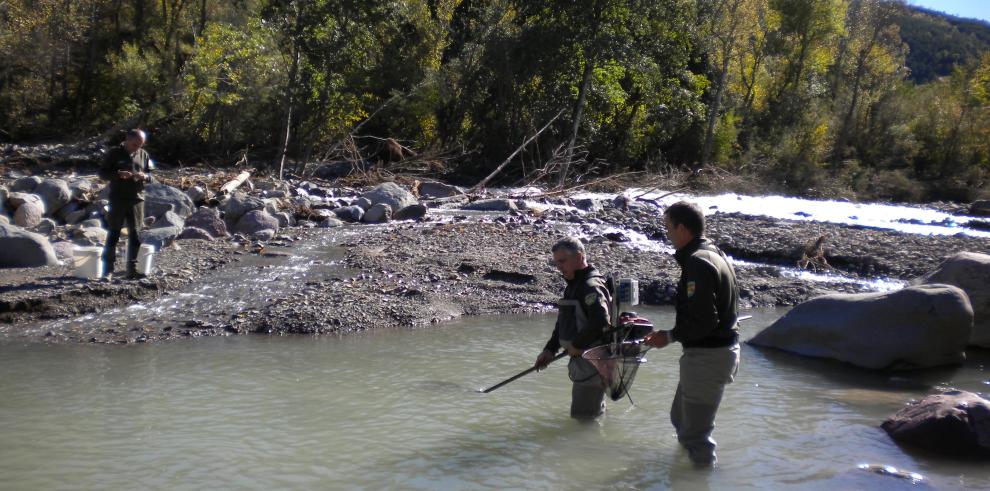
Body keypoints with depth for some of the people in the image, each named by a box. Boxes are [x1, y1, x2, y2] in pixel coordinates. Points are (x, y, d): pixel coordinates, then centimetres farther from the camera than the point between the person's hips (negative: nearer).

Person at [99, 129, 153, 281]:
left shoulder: (143, 155, 8)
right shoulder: (114, 154, -1)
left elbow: (151, 175, 12)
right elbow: (102, 172, -2)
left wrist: (144, 176, -11)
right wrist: (119, 174, -19)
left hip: (137, 199, 3)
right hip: (117, 199, -3)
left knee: (135, 235, 4)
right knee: (113, 234, 1)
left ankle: (132, 270, 12)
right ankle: (108, 270, 6)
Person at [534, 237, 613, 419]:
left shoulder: (591, 286, -19)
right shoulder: (573, 286, 15)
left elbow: (600, 323, -33)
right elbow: (562, 324, 21)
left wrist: (577, 345, -20)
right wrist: (550, 349, 10)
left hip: (593, 364, -11)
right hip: (582, 362, 11)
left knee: (583, 417, -4)